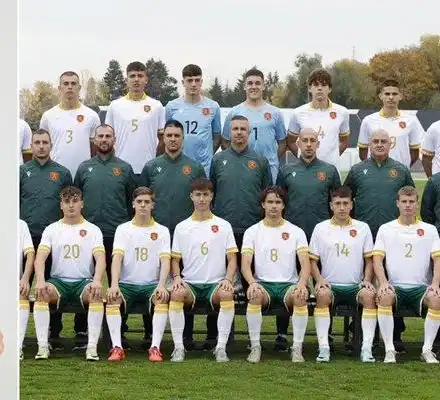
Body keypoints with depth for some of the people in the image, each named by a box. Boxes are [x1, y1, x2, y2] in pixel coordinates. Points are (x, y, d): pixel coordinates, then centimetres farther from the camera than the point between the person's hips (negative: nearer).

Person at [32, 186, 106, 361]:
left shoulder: (92, 229, 8)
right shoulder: (52, 229, 10)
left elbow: (100, 257, -7)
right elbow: (40, 256, -5)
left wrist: (97, 281, -28)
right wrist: (40, 280, -25)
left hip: (84, 281, -1)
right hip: (58, 280, 1)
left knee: (96, 294, -35)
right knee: (41, 293, -32)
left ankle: (92, 346, -32)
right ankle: (42, 346, -29)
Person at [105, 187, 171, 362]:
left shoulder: (162, 230, 8)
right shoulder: (123, 229, 8)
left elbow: (165, 260, -4)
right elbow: (117, 257, -7)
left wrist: (161, 285, -24)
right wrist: (114, 285, -25)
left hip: (152, 284, 0)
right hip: (126, 283, 0)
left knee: (163, 298, -33)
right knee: (112, 298, -31)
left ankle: (155, 347, -34)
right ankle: (117, 347, -33)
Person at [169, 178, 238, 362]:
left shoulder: (223, 226, 10)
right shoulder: (182, 227, 11)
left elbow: (232, 257, 6)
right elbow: (175, 259, 11)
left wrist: (227, 279, -12)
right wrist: (176, 277, -9)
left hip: (216, 283, 0)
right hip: (190, 283, 1)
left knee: (227, 294, -35)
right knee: (176, 293, -34)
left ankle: (221, 347, -28)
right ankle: (178, 346, -26)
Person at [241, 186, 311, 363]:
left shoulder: (296, 232, 9)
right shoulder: (252, 231, 8)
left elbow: (305, 263, -1)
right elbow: (245, 264, -2)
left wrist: (302, 283, -23)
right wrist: (252, 282, -24)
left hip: (289, 284, 0)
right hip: (263, 283, 0)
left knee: (301, 297, -34)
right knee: (255, 295, -35)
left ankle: (297, 348, -23)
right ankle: (255, 347, -23)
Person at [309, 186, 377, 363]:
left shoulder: (362, 228, 11)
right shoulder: (321, 228, 9)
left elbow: (369, 260, 12)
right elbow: (313, 260, 8)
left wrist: (367, 280, -5)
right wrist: (319, 280, -9)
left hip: (356, 286, 1)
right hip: (330, 285, -1)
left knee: (369, 295, -32)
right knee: (322, 294, -35)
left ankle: (367, 348, -32)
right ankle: (323, 347, -32)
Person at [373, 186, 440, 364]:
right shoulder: (385, 229, 12)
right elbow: (377, 258, 3)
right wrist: (383, 282, -16)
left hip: (421, 287, 0)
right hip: (394, 286, 0)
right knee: (384, 297, -36)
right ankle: (389, 350, -27)